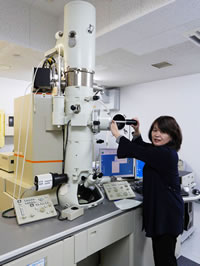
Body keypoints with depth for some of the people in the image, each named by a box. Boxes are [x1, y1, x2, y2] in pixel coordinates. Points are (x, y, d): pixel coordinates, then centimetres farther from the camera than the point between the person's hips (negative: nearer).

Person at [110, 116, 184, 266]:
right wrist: (136, 132, 6)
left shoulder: (166, 154, -23)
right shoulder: (160, 150, 7)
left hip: (167, 214, -10)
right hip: (159, 210, 10)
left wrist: (117, 134, -13)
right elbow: (142, 149, 22)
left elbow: (135, 151, -25)